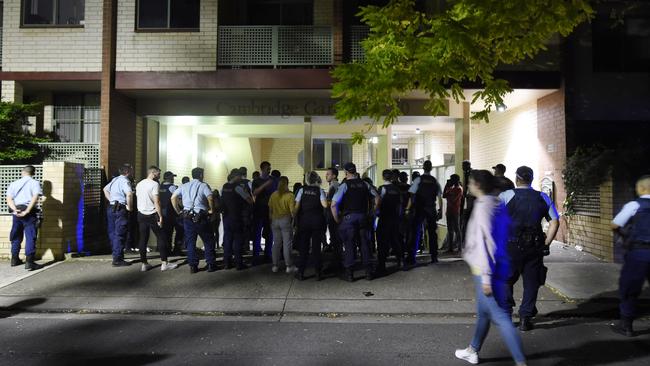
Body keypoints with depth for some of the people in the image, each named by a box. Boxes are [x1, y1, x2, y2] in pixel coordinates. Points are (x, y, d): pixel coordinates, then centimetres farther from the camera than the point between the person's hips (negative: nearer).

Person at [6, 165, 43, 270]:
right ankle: (29, 262, -11)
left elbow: (9, 199, -1)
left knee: (16, 236, 17)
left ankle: (15, 259, 28)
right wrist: (27, 211, -17)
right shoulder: (35, 183, 1)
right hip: (29, 213, -4)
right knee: (30, 237, -5)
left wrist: (15, 209, -12)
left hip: (16, 213, 5)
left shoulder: (14, 183, 13)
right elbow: (35, 198, -15)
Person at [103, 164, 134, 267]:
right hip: (120, 209, -9)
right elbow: (129, 194, -31)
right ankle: (118, 259, -4)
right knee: (120, 235, -5)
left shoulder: (115, 179, 15)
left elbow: (105, 189, 30)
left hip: (111, 208, 9)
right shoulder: (125, 181, -14)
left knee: (113, 233, 16)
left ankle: (115, 255, 28)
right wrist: (129, 207, -18)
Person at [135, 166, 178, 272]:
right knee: (161, 238, 0)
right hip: (152, 214, -7)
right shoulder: (155, 184, -12)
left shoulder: (139, 184, 12)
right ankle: (164, 263, 0)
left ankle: (144, 264, 12)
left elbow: (138, 197, 15)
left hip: (141, 214, 7)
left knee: (143, 239, 9)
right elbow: (156, 202, -17)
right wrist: (160, 216, -13)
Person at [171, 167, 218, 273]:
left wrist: (178, 211, 8)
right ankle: (210, 264, 10)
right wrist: (212, 209, -7)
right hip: (201, 217, -4)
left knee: (190, 242, 9)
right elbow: (210, 198, -20)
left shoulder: (184, 186, 12)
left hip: (187, 217, 4)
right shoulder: (203, 185, -3)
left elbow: (173, 197, 3)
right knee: (208, 241, 8)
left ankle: (193, 266, 10)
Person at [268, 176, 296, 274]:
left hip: (275, 220, 4)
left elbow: (270, 210, 6)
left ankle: (275, 266, 15)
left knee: (276, 243, 11)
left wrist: (271, 220, 16)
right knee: (287, 244, 2)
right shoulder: (289, 195, -10)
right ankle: (289, 266, 6)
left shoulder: (273, 195, 3)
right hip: (286, 220, -4)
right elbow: (292, 211, -13)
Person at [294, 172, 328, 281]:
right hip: (317, 221, -1)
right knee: (316, 246, 5)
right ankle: (318, 273, 8)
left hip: (304, 220, 1)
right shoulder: (320, 191, -2)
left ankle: (301, 272, 10)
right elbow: (325, 205, -15)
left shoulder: (302, 190, 1)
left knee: (303, 247, 7)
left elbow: (296, 207, -3)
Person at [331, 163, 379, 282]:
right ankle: (368, 272, 18)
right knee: (365, 243, 11)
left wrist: (337, 220, -3)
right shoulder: (364, 184, 5)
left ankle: (349, 274, 9)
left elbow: (333, 204, -14)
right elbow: (377, 197, 12)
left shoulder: (344, 185, -8)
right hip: (363, 216, 4)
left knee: (349, 245, 4)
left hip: (349, 217, -3)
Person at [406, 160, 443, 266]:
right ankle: (434, 257, 17)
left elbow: (412, 196, -9)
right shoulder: (435, 181, 3)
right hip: (432, 210, 2)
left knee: (416, 233, -1)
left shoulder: (418, 180, -5)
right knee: (432, 233, 12)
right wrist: (440, 210, 10)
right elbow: (439, 197, 2)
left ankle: (412, 258, -5)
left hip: (419, 210, -2)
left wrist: (408, 209, -5)